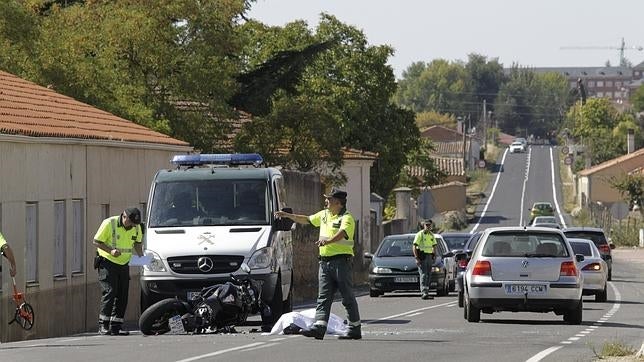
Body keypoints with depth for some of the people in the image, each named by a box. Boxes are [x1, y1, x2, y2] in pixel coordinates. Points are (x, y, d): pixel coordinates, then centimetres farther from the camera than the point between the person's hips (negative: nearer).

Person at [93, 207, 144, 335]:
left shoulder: (137, 228, 1)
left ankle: (116, 326, 9)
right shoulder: (109, 224, -15)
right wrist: (110, 250, -25)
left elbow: (137, 243, 19)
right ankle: (103, 326, -13)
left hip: (124, 264, 6)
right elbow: (96, 241, -11)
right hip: (108, 262, -6)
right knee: (110, 291, -16)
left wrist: (141, 256, 1)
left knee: (122, 296, 3)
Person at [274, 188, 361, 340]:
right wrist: (287, 215, 30)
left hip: (341, 260, -8)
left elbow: (342, 233, -28)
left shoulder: (346, 218, -9)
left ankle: (355, 329, 3)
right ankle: (319, 326, -8)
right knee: (323, 297, -1)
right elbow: (307, 219, 32)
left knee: (348, 297, -2)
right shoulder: (324, 215, 17)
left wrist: (328, 241, -46)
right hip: (325, 261, 8)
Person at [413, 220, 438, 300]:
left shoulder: (431, 235, 15)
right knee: (423, 275, -14)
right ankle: (424, 293, -21)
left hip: (429, 257, 7)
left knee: (428, 275, 6)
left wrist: (433, 257, 14)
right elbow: (414, 247, -10)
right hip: (422, 256, -7)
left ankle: (425, 292, 12)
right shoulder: (420, 234, -6)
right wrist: (416, 258, -17)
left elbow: (433, 247, 24)